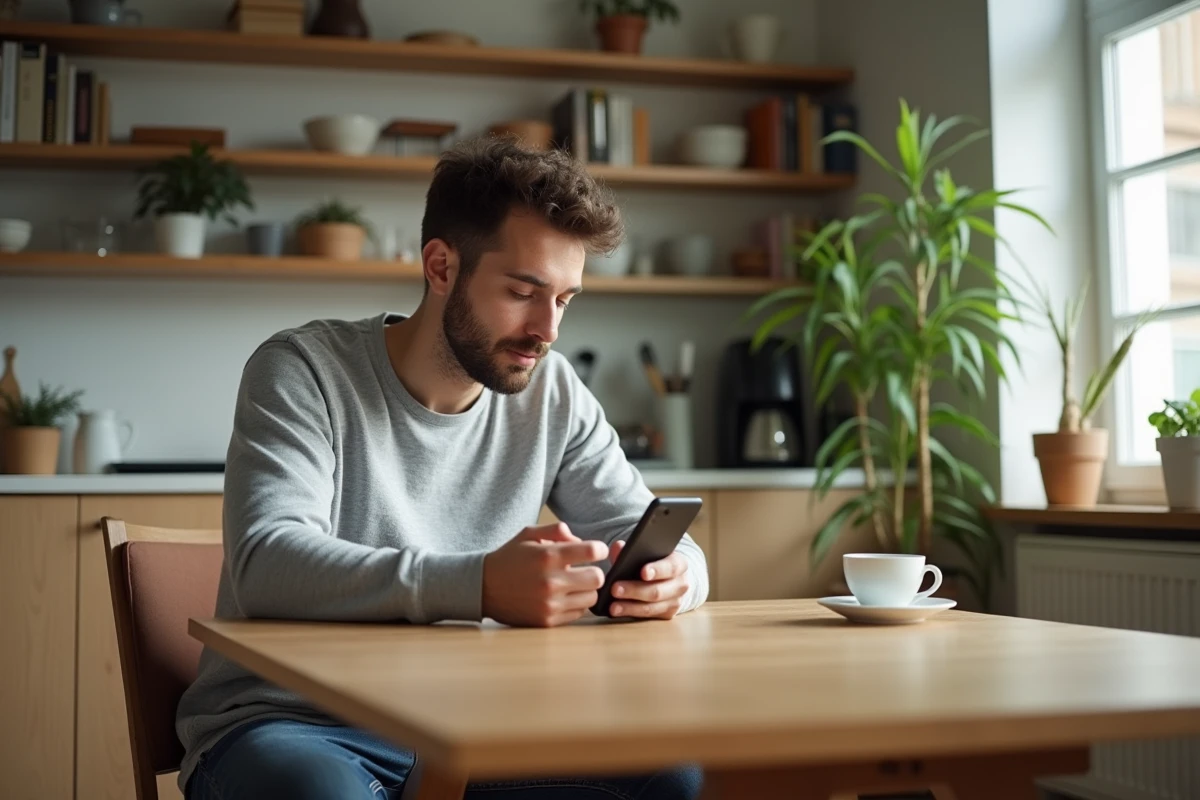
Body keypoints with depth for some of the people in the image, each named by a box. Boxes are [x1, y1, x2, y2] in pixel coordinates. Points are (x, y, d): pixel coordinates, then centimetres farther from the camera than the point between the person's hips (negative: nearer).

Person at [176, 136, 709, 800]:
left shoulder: (552, 392, 4)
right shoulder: (303, 371, -10)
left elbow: (654, 541, 6)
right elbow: (266, 564, -25)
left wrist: (670, 577, -21)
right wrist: (480, 585, -40)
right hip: (295, 722, -4)